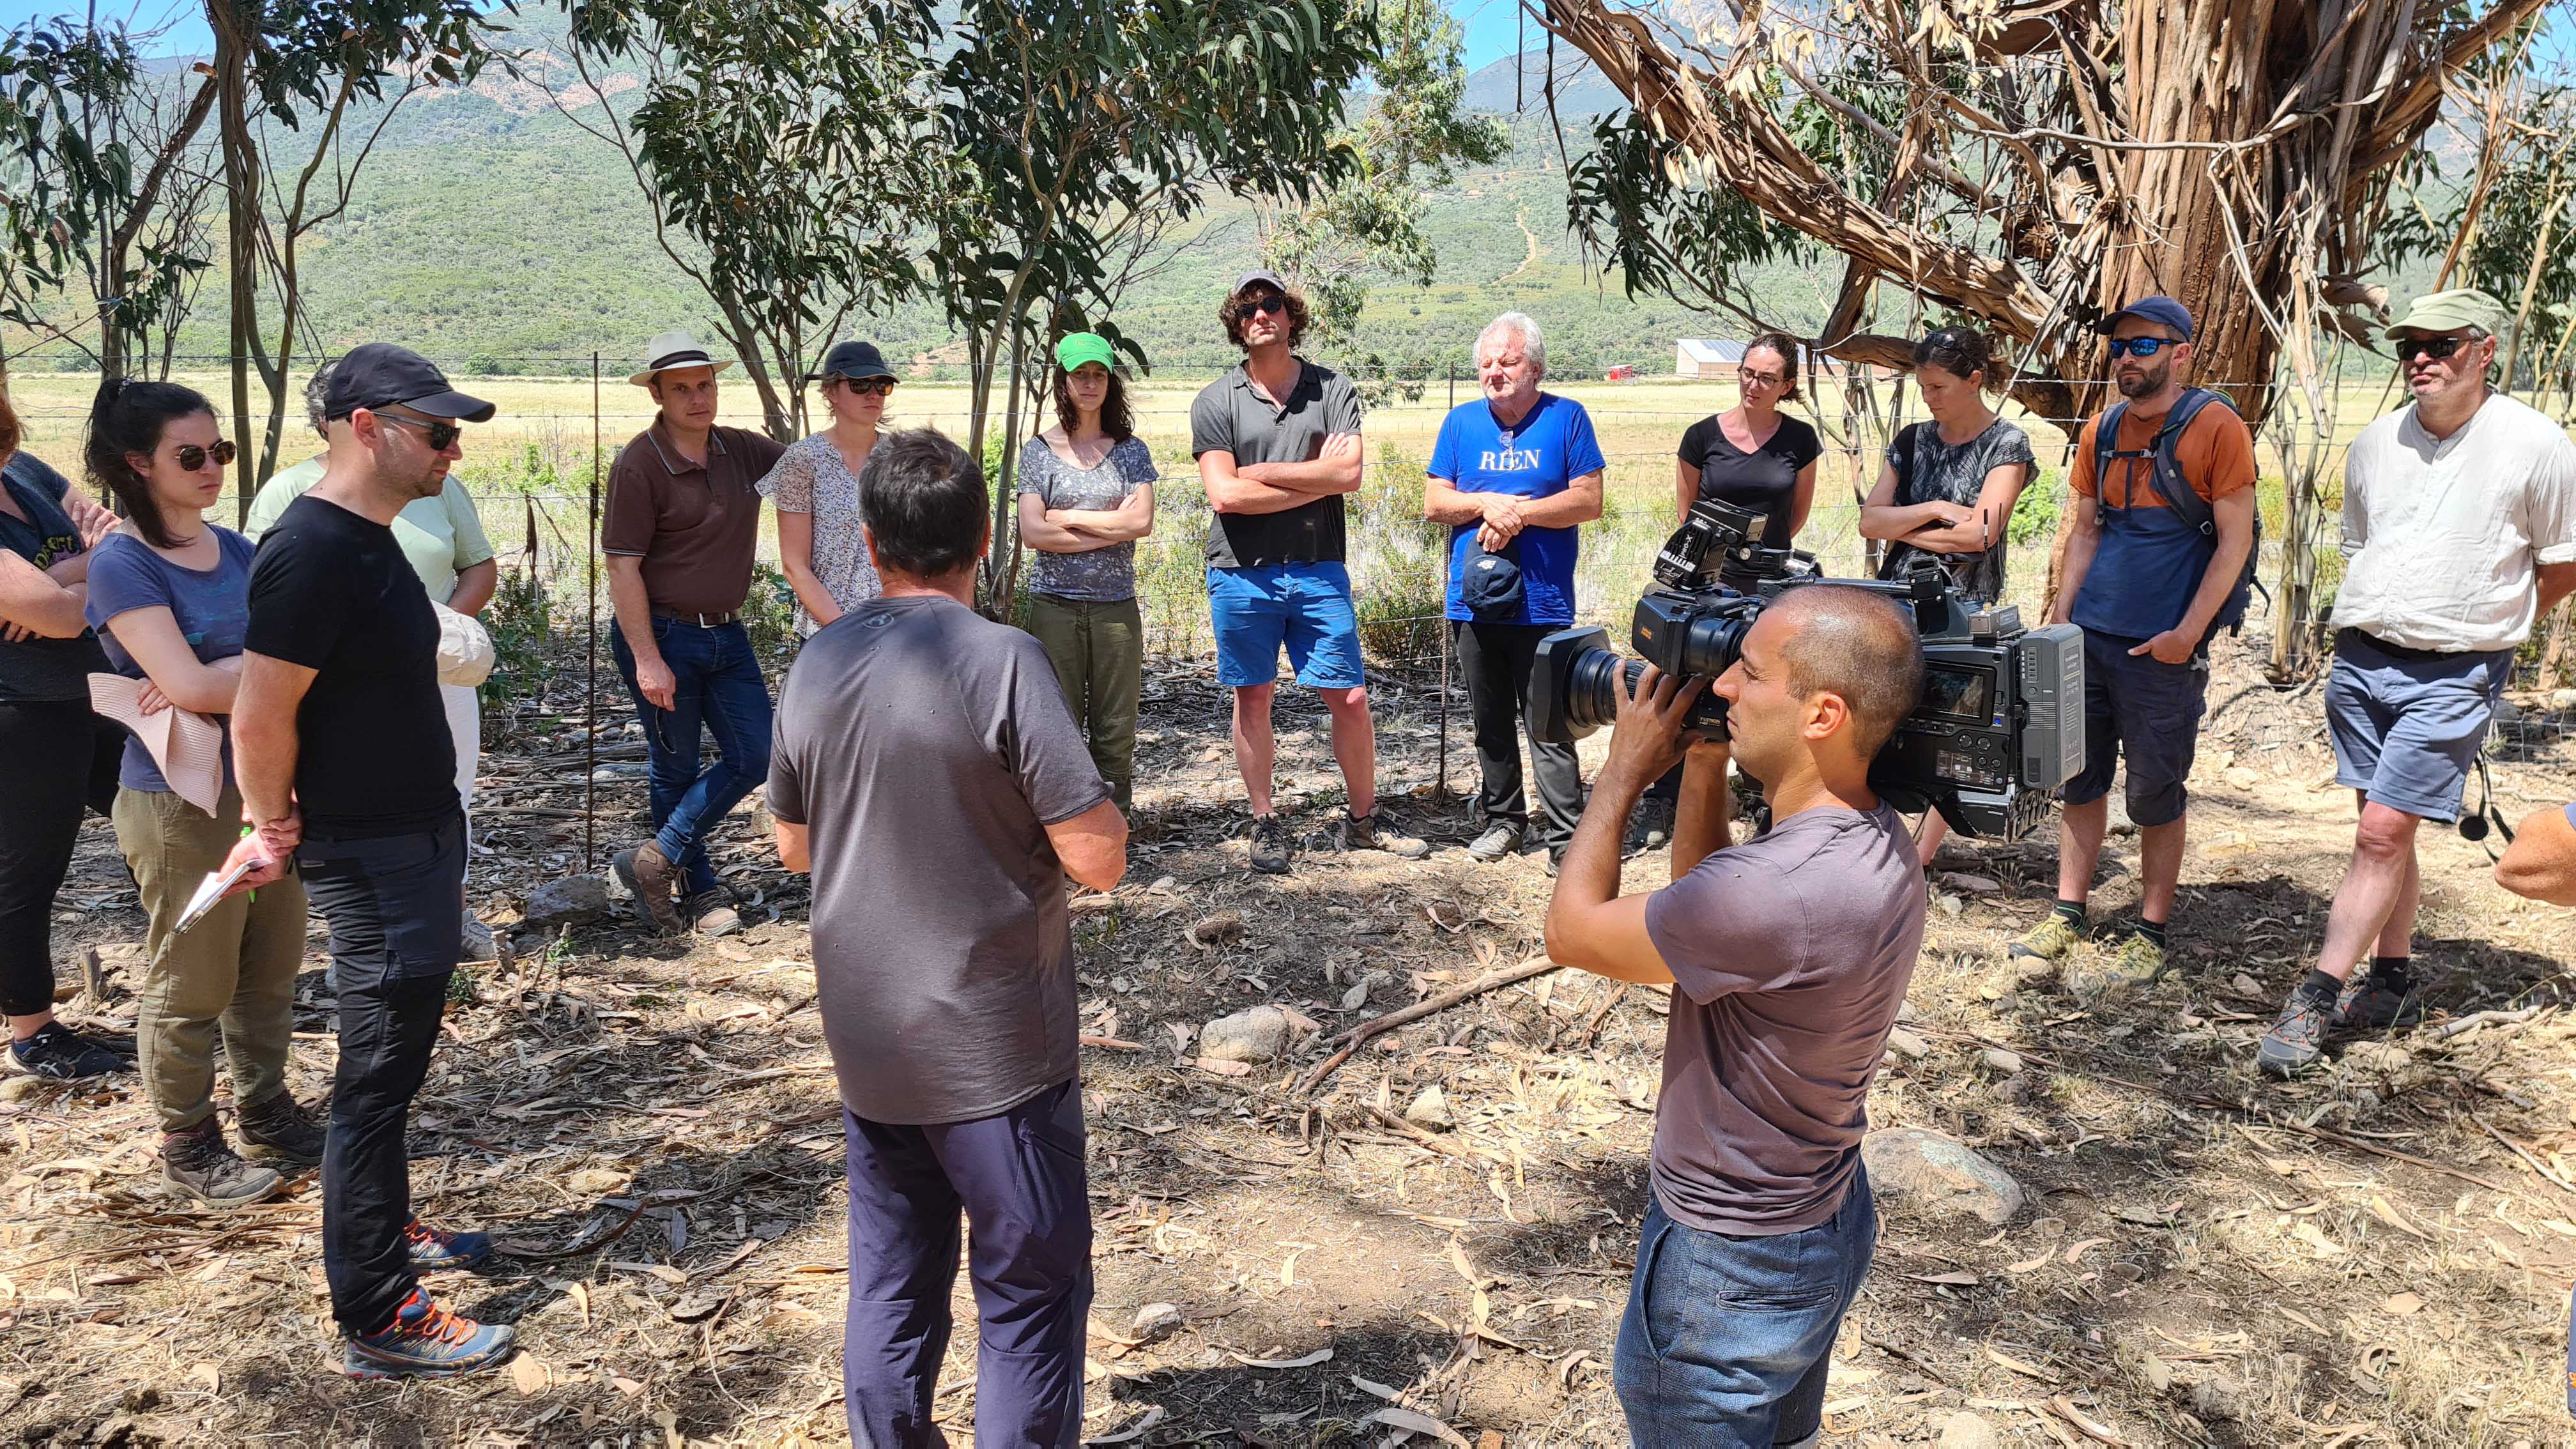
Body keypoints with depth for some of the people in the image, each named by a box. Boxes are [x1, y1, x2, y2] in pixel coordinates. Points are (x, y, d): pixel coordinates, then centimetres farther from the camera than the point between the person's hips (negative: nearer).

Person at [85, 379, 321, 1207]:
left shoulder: (237, 552, 7)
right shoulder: (123, 563, -12)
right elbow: (188, 684, -23)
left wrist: (216, 680, -16)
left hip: (270, 787, 6)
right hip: (183, 803, -6)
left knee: (272, 969, 16)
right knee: (190, 985, 7)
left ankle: (265, 1116, 32)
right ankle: (187, 1148, 23)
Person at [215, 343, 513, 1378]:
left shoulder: (368, 541, 9)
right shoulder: (313, 550, -22)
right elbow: (260, 719, -22)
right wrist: (279, 834, -8)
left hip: (416, 835, 9)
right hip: (371, 854, -9)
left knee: (395, 1050, 21)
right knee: (379, 1071, 0)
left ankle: (387, 1227, 39)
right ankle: (375, 1321, 11)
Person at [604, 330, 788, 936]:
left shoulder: (743, 450, 4)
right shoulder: (639, 465, -13)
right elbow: (623, 568, -16)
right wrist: (647, 659, -19)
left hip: (727, 634, 7)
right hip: (662, 635, -6)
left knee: (755, 755, 4)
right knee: (676, 767, 7)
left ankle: (657, 861, 14)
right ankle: (700, 890, 23)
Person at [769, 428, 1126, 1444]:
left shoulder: (817, 665, 0)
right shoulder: (1003, 660, -18)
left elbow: (794, 847, 12)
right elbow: (1098, 860, -19)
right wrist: (1095, 800, 0)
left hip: (868, 1044, 6)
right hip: (996, 1054, -5)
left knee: (890, 1284, 18)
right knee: (1032, 1292, 8)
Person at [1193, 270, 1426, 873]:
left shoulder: (1333, 389, 5)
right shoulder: (1216, 402, 2)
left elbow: (1350, 473, -9)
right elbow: (1225, 494, -10)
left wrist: (1262, 471, -10)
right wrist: (1317, 479, -9)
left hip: (1318, 569, 1)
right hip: (1242, 573, 0)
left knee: (1351, 698, 2)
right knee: (1253, 700, 7)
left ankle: (1363, 819, 18)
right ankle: (1264, 824, 20)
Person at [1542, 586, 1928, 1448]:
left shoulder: (1778, 891, -36)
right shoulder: (1872, 838, -6)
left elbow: (1572, 931, -21)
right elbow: (1700, 911, 10)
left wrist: (1625, 771, -10)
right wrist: (1703, 761, 0)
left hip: (1733, 1269, -9)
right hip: (1827, 1222, 9)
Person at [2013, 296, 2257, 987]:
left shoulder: (2216, 428, -8)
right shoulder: (2101, 431, 9)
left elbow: (2235, 540, -9)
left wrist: (2189, 633, -15)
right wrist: (2061, 614, 7)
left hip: (2165, 647, -5)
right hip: (2091, 636, 6)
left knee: (2156, 795, 4)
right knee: (2081, 777, 12)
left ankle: (2151, 933, 16)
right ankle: (2070, 913, 23)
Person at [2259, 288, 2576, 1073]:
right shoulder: (2374, 445, 7)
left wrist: (2480, 622, 7)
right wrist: (2368, 630, 12)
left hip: (2452, 677, -5)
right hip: (2360, 662, 5)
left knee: (2383, 832, -9)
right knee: (2386, 832, 13)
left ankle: (2316, 998, -6)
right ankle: (2390, 982, 25)